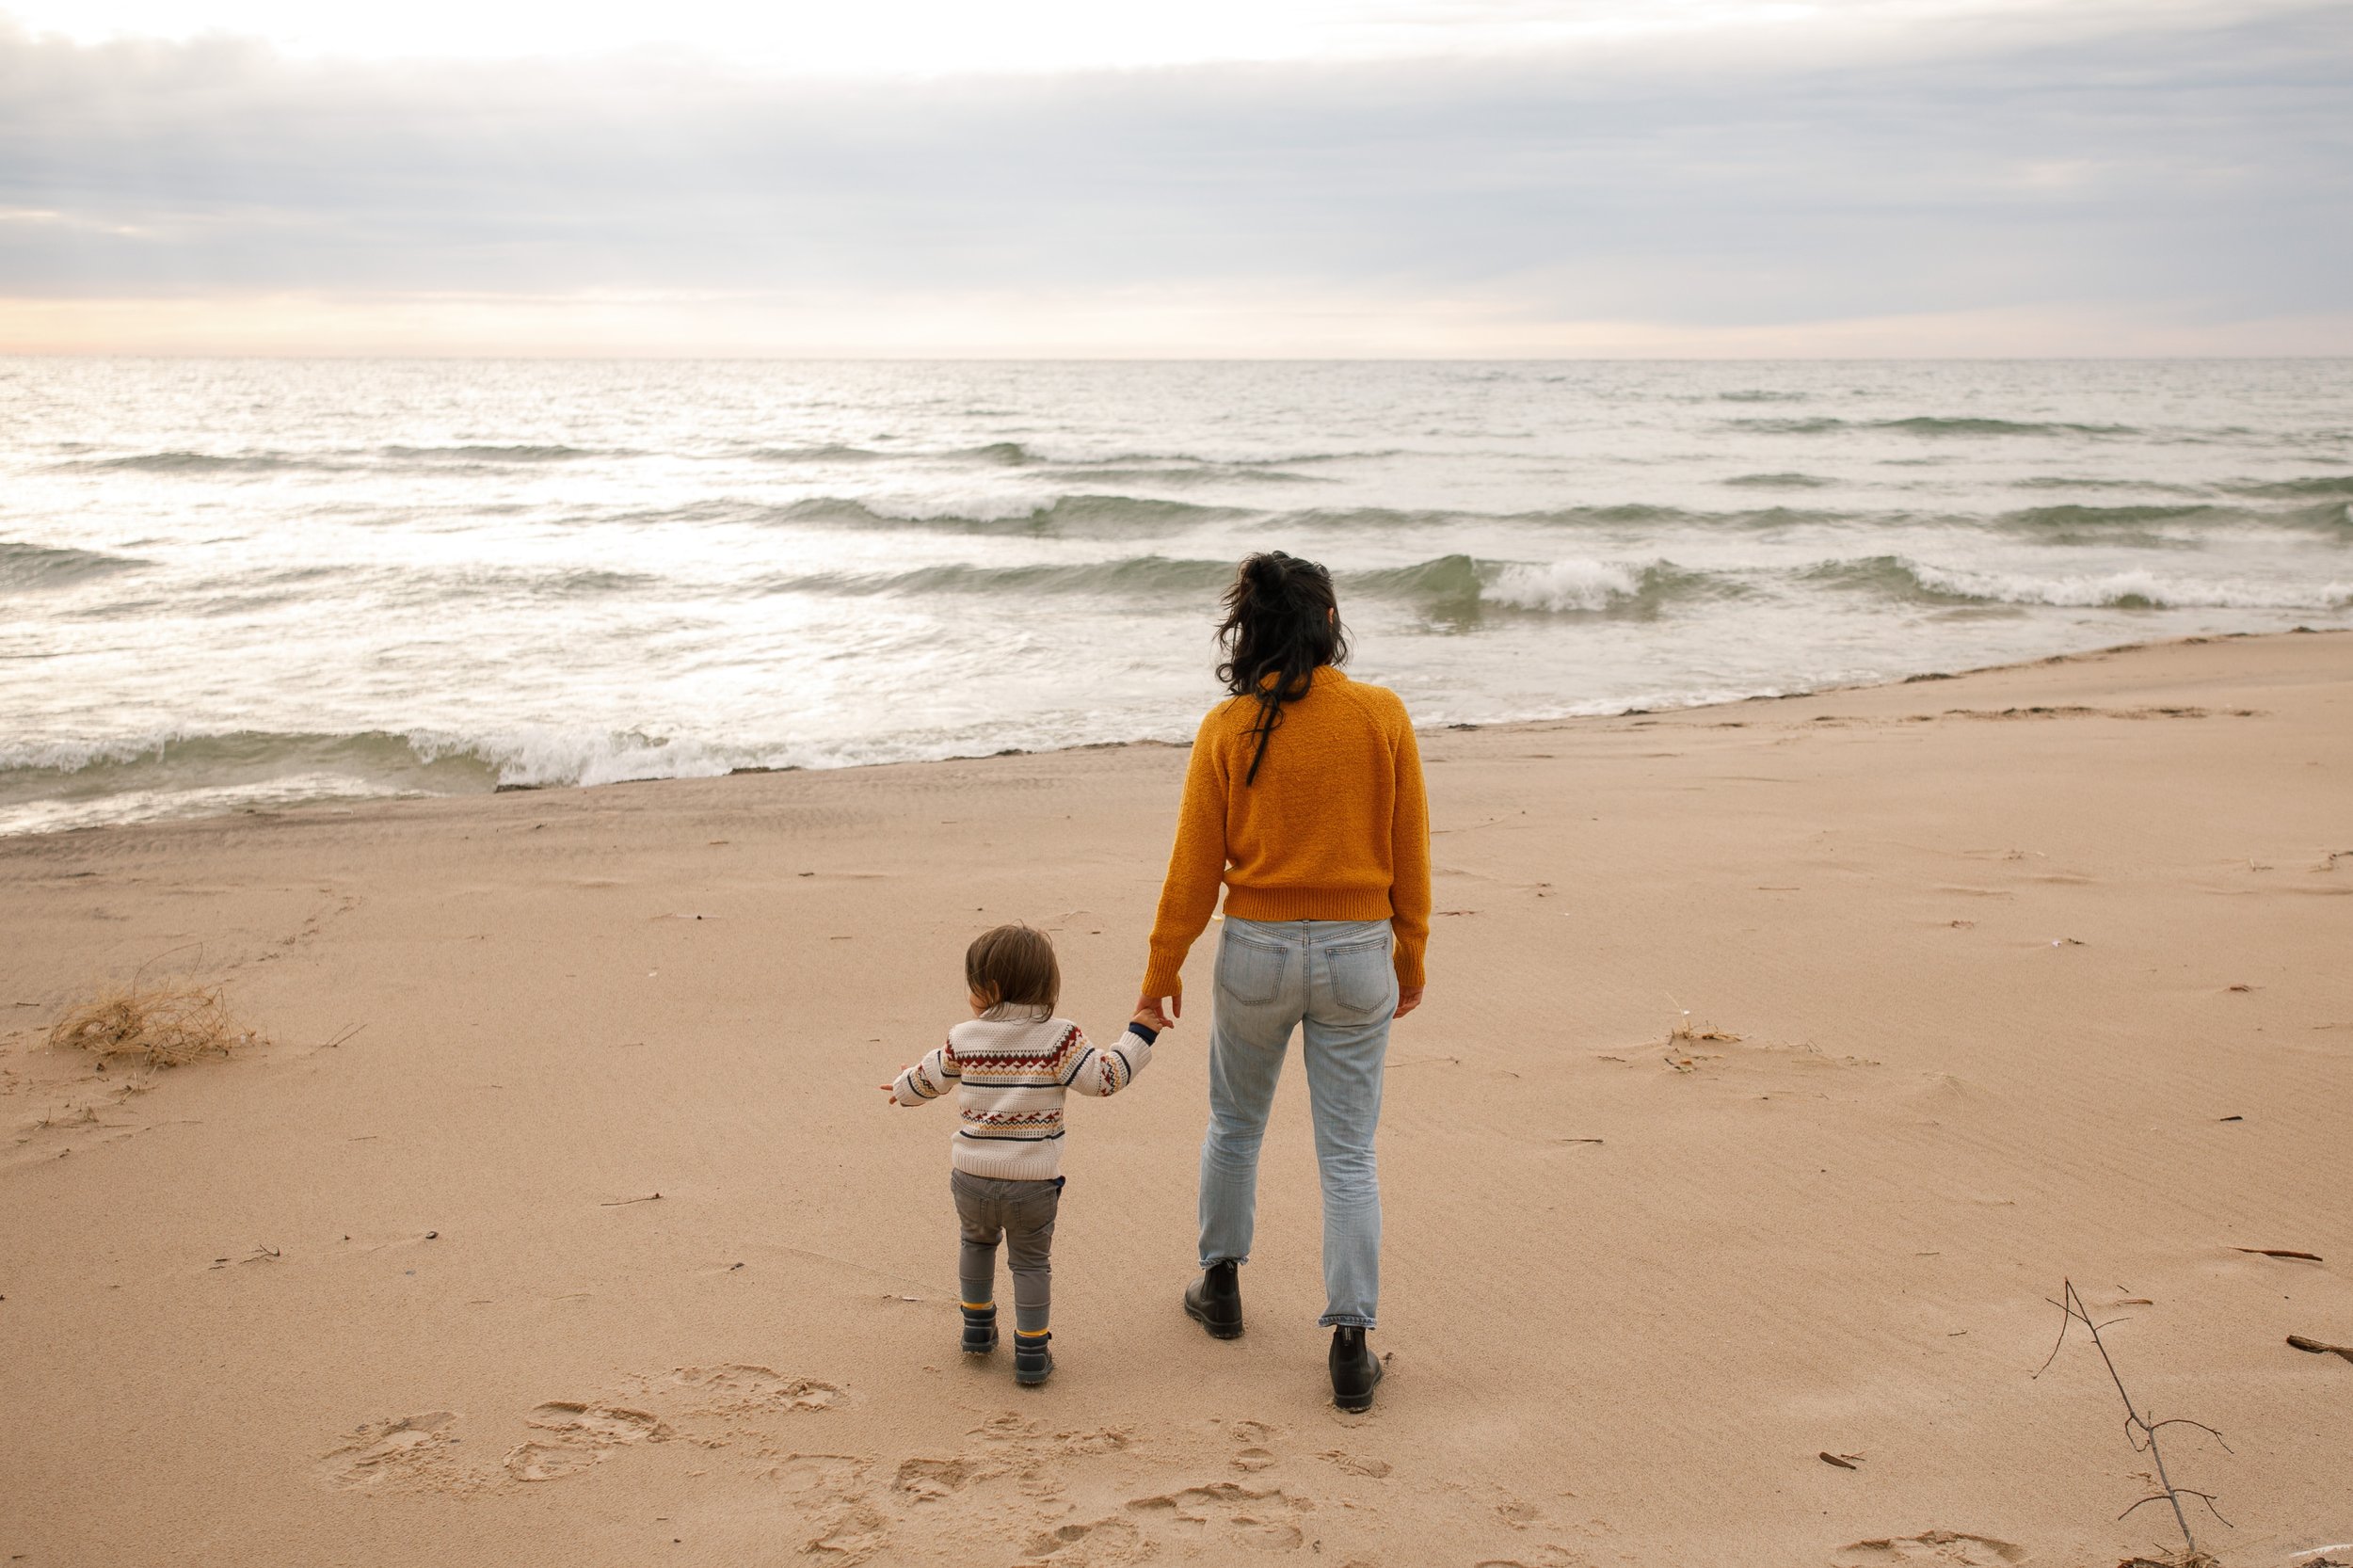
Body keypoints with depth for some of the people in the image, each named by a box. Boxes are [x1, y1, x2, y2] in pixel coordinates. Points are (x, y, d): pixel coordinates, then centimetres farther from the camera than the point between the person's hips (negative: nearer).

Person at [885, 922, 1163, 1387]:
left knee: (977, 1243, 28)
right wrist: (1139, 1034, 0)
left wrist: (901, 1090, 37)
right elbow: (1105, 1077, -11)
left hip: (971, 1175, 2)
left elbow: (928, 1079, 15)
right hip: (1033, 1180, -2)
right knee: (1031, 1261, 11)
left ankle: (977, 1327, 37)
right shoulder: (1058, 1037, -9)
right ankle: (1031, 1353, 11)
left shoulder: (963, 1039, -1)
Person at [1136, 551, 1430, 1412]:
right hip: (1358, 953, 0)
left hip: (1257, 951, 0)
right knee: (1348, 1155, 6)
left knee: (1234, 1125, 23)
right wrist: (1410, 958, 12)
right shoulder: (1383, 716, -7)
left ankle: (1221, 1285, 37)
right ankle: (1351, 1344, 4)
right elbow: (1410, 853, -1)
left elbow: (1195, 866, -3)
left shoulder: (1227, 729, -8)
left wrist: (1162, 968, 9)